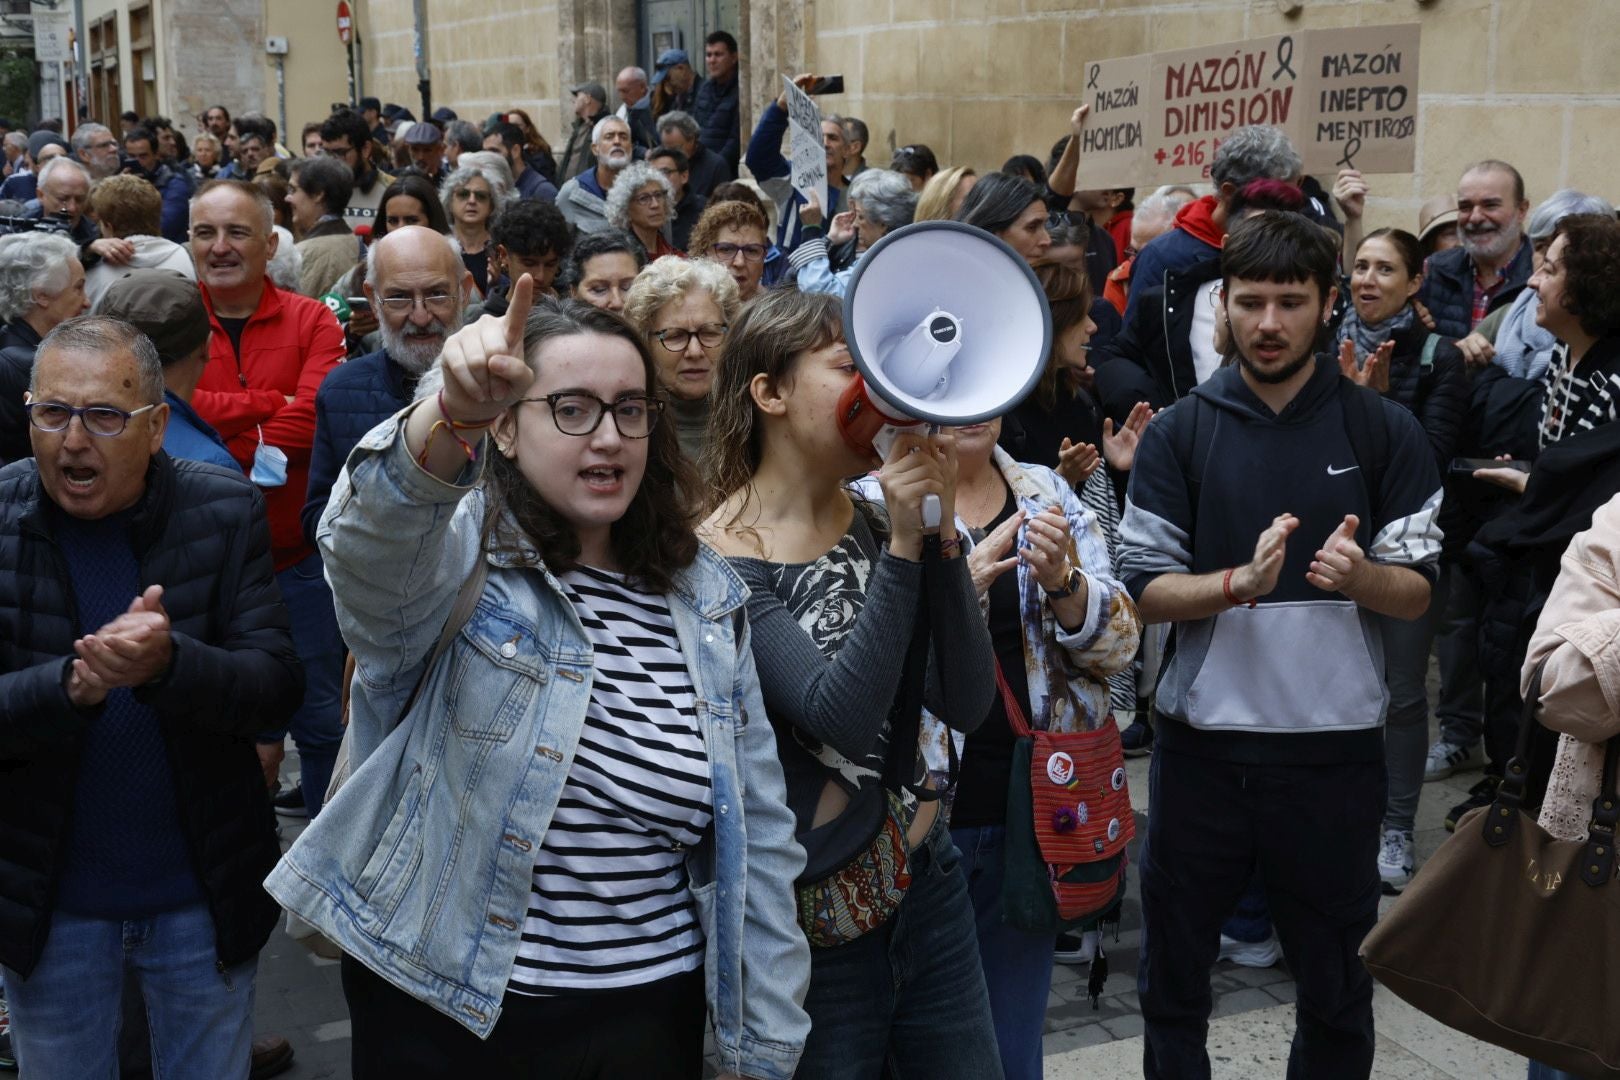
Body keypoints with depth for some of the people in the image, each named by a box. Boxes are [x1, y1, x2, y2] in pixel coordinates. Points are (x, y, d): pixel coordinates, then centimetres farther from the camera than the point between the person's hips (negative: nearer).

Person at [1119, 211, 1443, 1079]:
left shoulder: (1385, 434, 1)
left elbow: (1416, 592, 0)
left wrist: (1358, 575, -21)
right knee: (1172, 971, 13)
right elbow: (1145, 590, -4)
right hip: (1203, 740, 1)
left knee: (1334, 978, 13)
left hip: (1335, 746, 0)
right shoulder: (1178, 434, 1)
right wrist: (1243, 580, -22)